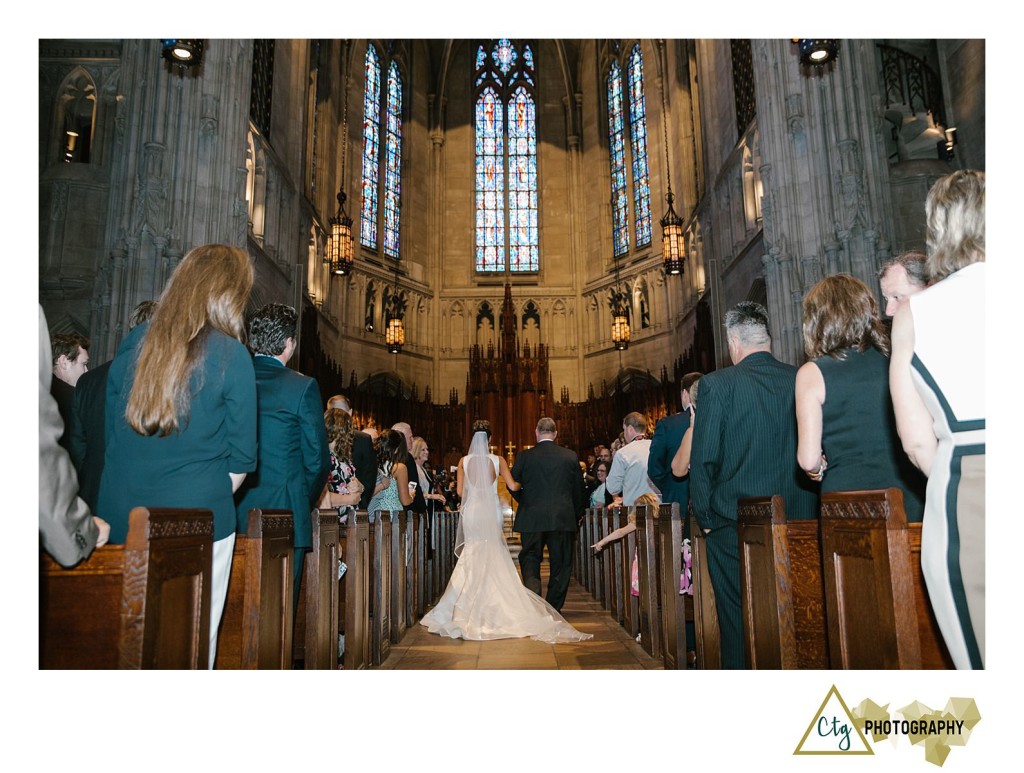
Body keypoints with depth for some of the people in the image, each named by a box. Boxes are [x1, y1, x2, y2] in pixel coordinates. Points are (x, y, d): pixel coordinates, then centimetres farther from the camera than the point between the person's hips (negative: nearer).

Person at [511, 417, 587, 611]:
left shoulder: (524, 456, -3)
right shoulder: (570, 456, 1)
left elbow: (512, 486, 2)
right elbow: (579, 491, 5)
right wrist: (575, 516, 17)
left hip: (532, 519, -1)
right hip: (563, 519, 1)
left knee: (530, 561, 10)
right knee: (561, 565, 12)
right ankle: (554, 609, 17)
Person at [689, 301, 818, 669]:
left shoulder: (716, 384, -10)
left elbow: (703, 460, -10)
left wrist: (706, 518, 2)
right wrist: (806, 509, 15)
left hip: (734, 527, -4)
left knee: (738, 624, 8)